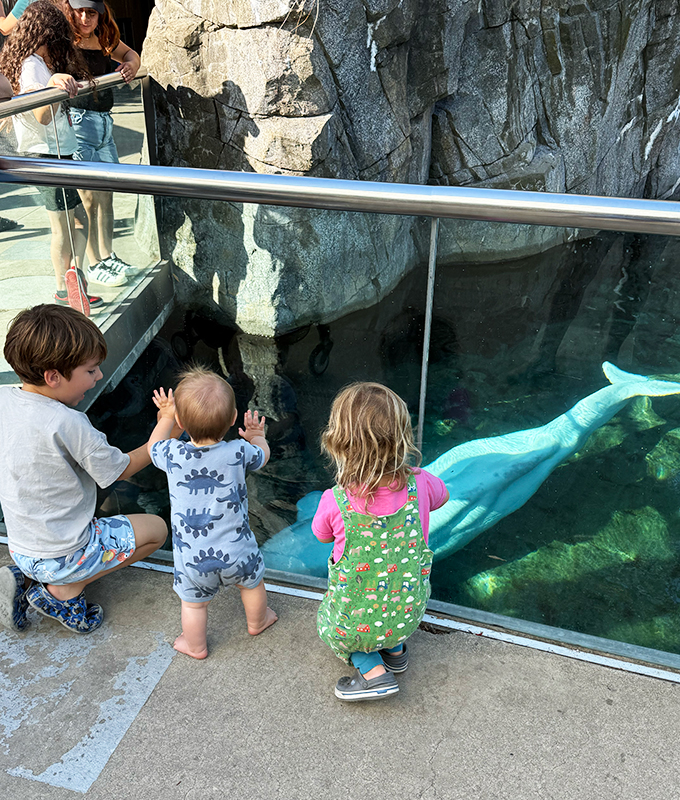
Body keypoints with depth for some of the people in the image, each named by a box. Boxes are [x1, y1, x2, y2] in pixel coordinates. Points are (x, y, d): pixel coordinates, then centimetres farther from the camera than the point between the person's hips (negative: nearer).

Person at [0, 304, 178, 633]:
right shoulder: (68, 424, -28)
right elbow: (122, 469, -14)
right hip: (63, 557, -7)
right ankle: (64, 591, 3)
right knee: (155, 528, 9)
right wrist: (165, 433, -3)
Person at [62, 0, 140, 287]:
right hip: (76, 122, -7)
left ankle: (108, 255, 25)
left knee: (106, 194, 12)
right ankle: (95, 265, 8)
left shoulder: (104, 39, 8)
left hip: (104, 123, 7)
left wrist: (131, 64, 4)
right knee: (89, 197, -2)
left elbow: (128, 53, 27)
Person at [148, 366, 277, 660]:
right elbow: (262, 455, 6)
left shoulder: (172, 454, -17)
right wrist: (257, 436, 27)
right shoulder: (239, 452, -19)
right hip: (236, 552, 0)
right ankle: (257, 621, 54)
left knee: (193, 603, 24)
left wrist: (165, 417, 24)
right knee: (252, 581, 30)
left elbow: (153, 446, 9)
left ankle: (195, 646, 46)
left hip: (192, 556, 0)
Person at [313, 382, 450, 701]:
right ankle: (395, 650, 23)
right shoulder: (419, 484, -19)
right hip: (409, 615, 3)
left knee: (326, 619, 30)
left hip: (353, 624, -3)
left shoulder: (335, 501, -26)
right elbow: (442, 497, 7)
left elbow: (322, 535, -1)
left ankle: (372, 671, 10)